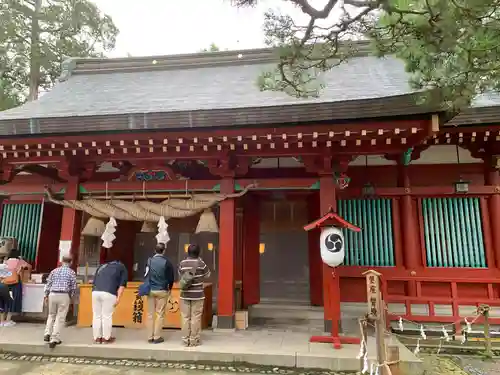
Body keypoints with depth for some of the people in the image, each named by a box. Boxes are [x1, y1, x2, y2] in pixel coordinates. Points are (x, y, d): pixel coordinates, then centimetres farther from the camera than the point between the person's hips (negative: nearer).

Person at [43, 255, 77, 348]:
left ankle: (47, 334, 10)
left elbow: (48, 284, 10)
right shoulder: (72, 272, 3)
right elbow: (73, 287, 1)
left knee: (51, 315, 22)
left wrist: (46, 296, 16)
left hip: (52, 294, 4)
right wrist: (71, 297, 15)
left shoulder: (54, 271, 13)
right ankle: (54, 339, 0)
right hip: (64, 296, -3)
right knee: (60, 318, 3)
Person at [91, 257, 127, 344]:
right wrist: (118, 298, 2)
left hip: (95, 292, 4)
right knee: (107, 316, 6)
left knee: (96, 316, 13)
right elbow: (122, 285, 6)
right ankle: (106, 338, 16)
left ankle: (97, 338, 22)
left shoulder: (102, 266, 32)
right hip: (109, 293, -4)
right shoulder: (122, 268, 20)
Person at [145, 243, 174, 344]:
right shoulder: (166, 262, -8)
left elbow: (145, 275, 5)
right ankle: (157, 337, 5)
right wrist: (169, 288, 15)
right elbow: (171, 277, -3)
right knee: (160, 314, 4)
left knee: (150, 314, 10)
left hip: (150, 290, 3)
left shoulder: (149, 260, -1)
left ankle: (150, 337, 14)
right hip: (162, 291, -3)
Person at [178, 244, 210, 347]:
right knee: (195, 318, 5)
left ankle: (185, 340, 15)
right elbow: (207, 275, 6)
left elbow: (180, 276, 8)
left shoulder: (182, 263, -2)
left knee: (185, 317, 9)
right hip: (197, 295, -2)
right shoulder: (200, 263, -8)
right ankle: (194, 340, 10)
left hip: (185, 294, 3)